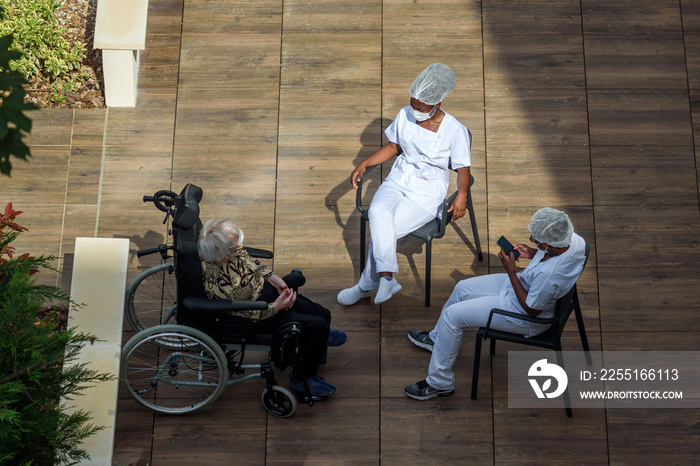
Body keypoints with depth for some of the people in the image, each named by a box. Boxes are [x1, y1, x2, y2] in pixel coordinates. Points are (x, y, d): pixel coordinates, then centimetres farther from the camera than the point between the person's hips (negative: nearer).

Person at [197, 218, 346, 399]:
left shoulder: (225, 248, -16)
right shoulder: (219, 283, -36)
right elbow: (245, 314, -23)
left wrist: (274, 279, -4)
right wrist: (276, 307, -16)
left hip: (262, 286, 7)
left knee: (322, 315, 10)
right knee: (318, 326, -13)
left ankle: (320, 337, 47)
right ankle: (302, 378, 11)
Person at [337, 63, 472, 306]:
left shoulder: (454, 130, -11)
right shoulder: (405, 115, 2)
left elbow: (463, 167, -6)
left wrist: (461, 195, -25)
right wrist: (364, 163, 3)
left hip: (428, 191, -4)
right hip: (399, 180, 5)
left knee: (380, 230, -22)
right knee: (378, 213, -30)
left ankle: (367, 284, -4)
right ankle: (386, 276, -24)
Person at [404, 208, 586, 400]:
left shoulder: (549, 274, -40)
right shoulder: (572, 238, -17)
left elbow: (532, 309, -25)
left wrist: (511, 271, -22)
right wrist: (532, 254, -8)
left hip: (526, 319, -9)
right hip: (527, 285, 10)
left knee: (451, 315, -7)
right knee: (462, 288, 17)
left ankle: (440, 383, 12)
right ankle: (438, 338, 44)